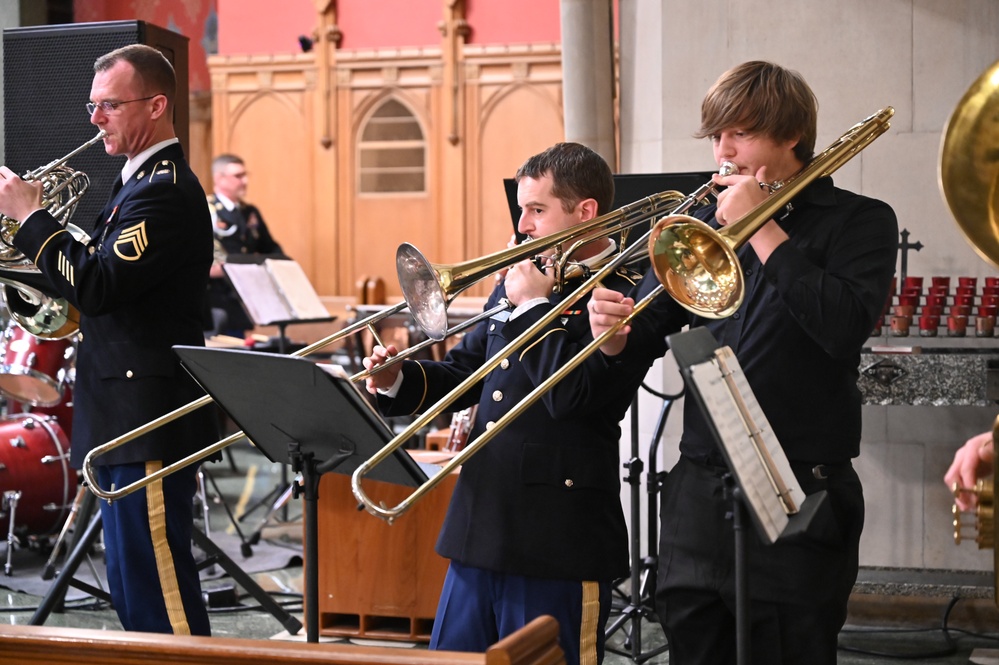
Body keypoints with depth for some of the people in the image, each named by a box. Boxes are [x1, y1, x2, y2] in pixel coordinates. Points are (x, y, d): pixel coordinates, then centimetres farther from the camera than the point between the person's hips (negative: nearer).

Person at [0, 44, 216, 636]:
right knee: (136, 593, 17)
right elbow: (107, 284, 18)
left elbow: (98, 286, -26)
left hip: (149, 423, -11)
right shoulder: (145, 181, 17)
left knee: (160, 597, -6)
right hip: (130, 422, 11)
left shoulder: (164, 190, -17)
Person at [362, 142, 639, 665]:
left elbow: (571, 395, -23)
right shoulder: (515, 283, 14)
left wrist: (533, 304, -14)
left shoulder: (619, 296, -11)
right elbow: (460, 374, 19)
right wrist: (397, 381, 0)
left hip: (557, 543, -8)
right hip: (480, 526, 8)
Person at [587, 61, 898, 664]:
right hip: (699, 493, 5)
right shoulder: (705, 219, 13)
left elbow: (846, 328, -18)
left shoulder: (859, 222, 0)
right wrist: (616, 338, -12)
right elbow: (643, 341, 12)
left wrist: (761, 229, -13)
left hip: (801, 497, -4)